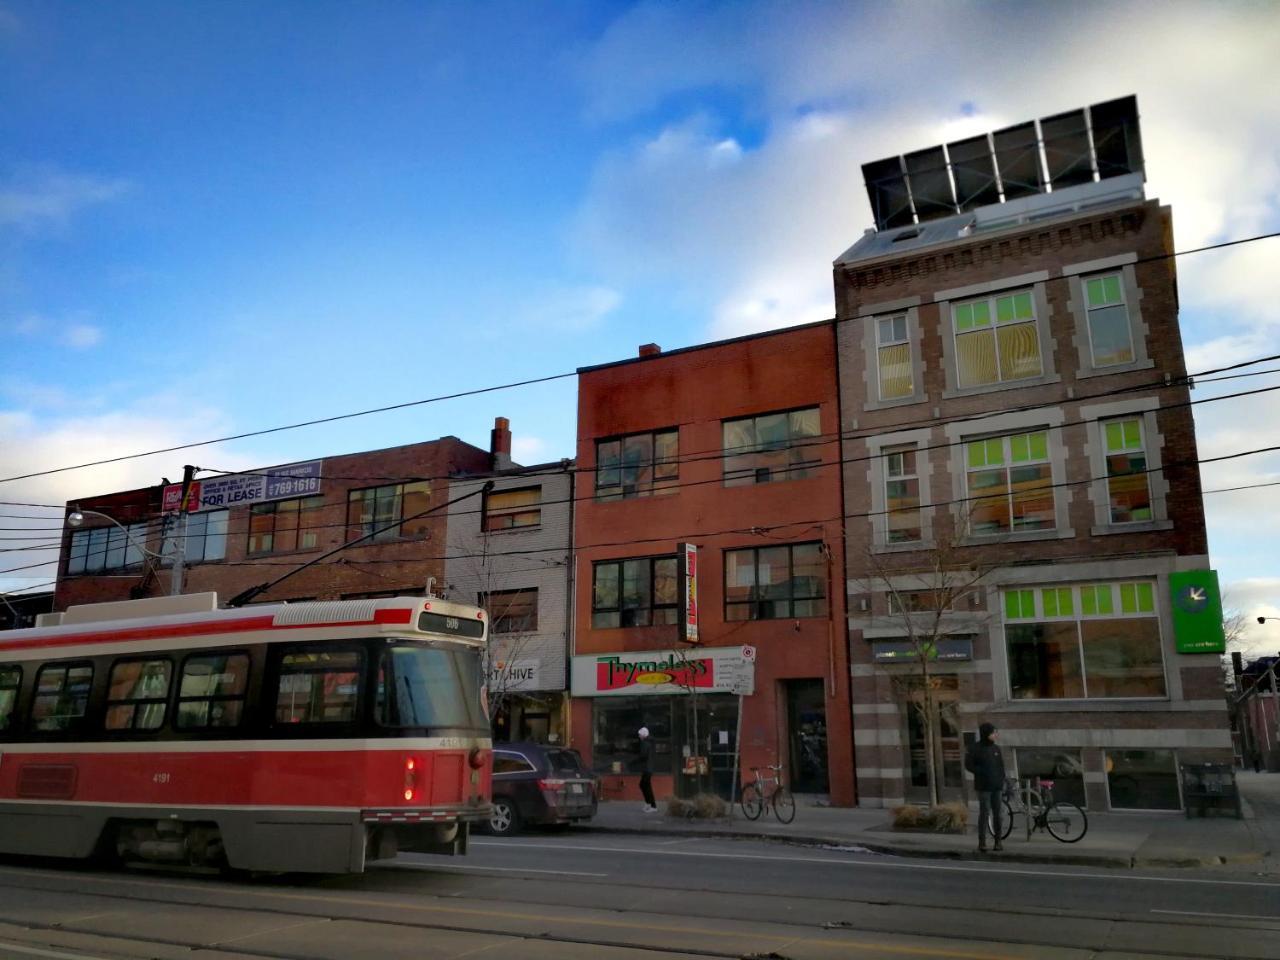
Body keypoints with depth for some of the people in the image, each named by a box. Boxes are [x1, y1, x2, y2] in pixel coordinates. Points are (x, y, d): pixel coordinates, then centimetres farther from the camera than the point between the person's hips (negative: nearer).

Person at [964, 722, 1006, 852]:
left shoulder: (996, 748, 10)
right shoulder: (975, 748, -4)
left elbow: (1001, 766, 14)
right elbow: (968, 765, -5)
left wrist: (1002, 781, 4)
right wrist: (983, 772, -15)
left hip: (996, 786, 4)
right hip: (983, 786, -4)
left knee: (997, 813, 2)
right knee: (984, 813, -7)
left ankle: (998, 841, 9)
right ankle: (982, 843, -3)